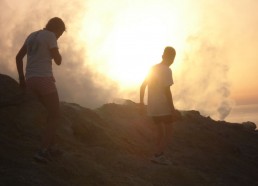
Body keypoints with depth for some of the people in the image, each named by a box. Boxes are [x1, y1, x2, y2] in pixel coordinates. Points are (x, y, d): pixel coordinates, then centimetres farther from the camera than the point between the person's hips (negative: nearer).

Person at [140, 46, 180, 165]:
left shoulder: (153, 68, 12)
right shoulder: (166, 70, -10)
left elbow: (142, 86, 13)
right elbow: (166, 90, -18)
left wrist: (141, 102, 20)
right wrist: (172, 109, -16)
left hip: (152, 108, 7)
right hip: (164, 107, -7)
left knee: (160, 133, 16)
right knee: (168, 133, 2)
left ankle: (160, 155, 14)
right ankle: (158, 155, -9)